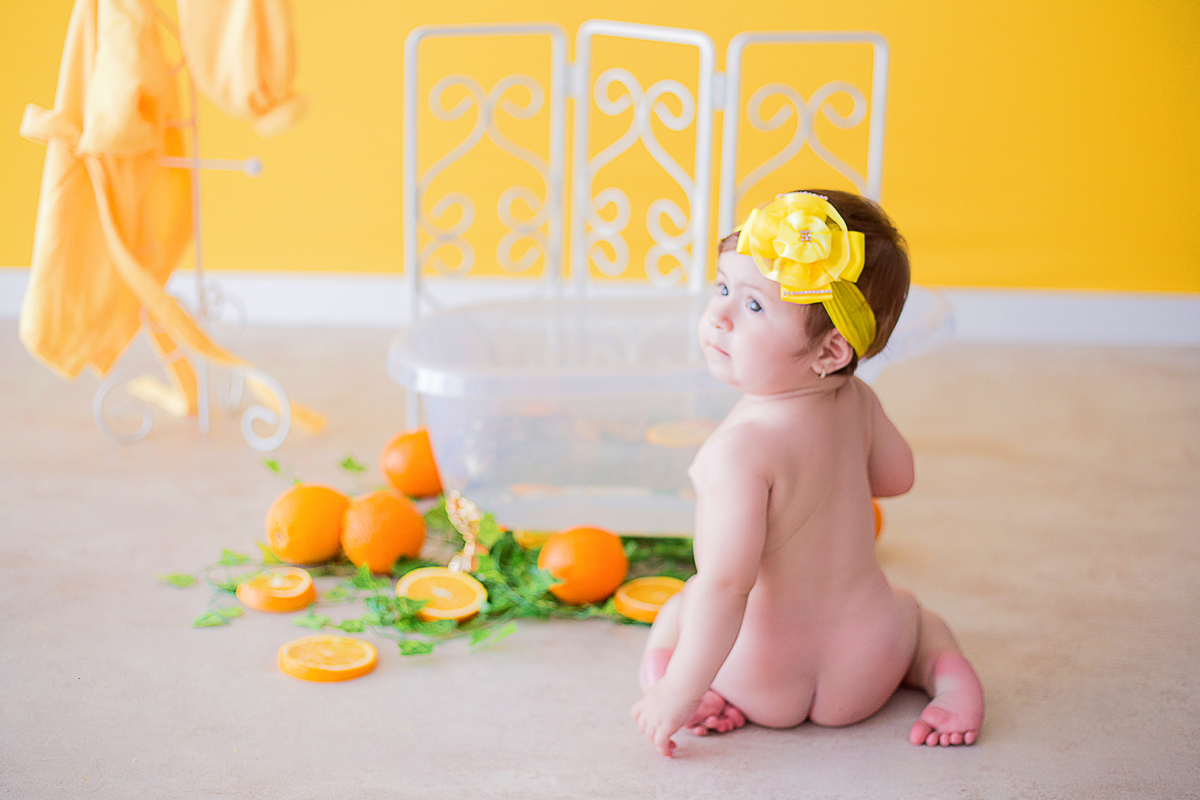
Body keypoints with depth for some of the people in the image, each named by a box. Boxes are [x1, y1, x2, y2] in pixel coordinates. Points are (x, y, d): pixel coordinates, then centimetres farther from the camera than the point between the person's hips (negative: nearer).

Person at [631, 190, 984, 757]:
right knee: (907, 608, 37)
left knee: (678, 611, 29)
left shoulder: (739, 449, -30)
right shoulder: (857, 402, -10)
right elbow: (896, 475, 10)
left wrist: (680, 692, -26)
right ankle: (951, 678, 8)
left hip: (764, 683, -3)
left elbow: (725, 583, -32)